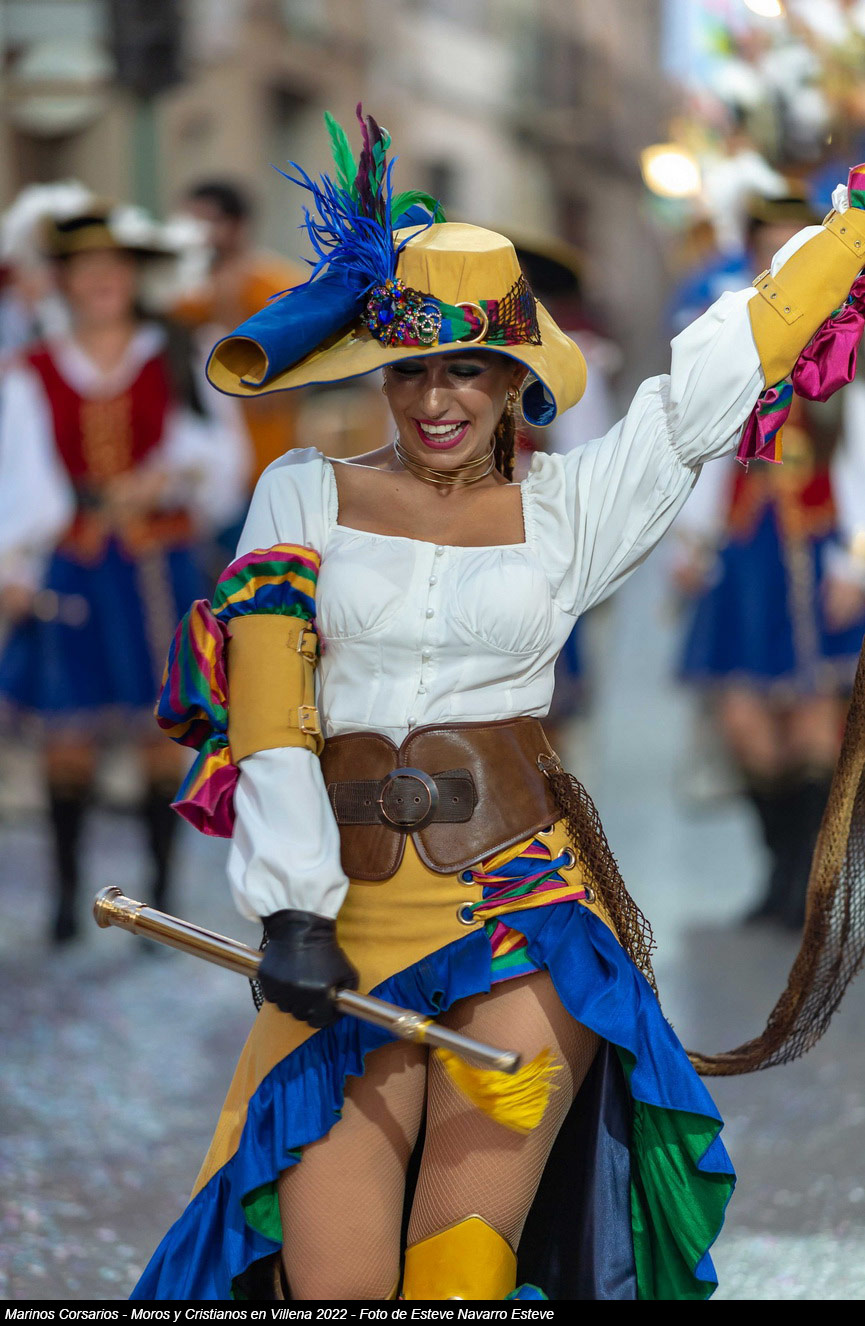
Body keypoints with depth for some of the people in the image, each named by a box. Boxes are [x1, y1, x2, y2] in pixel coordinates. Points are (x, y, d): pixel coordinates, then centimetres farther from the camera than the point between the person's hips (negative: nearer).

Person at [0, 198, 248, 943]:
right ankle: (67, 894, 11)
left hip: (158, 570, 0)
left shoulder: (176, 364, 4)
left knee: (162, 728, 2)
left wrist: (169, 478, -17)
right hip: (71, 570, 0)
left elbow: (221, 455, 2)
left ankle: (162, 891, 11)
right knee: (68, 731, 0)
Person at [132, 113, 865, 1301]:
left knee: (463, 1263, -14)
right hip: (349, 922, 1)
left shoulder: (565, 509, 11)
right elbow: (266, 715, 1)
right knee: (333, 1278, -9)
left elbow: (736, 359, 13)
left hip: (523, 910, 0)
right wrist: (291, 911, -10)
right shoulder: (305, 496, 11)